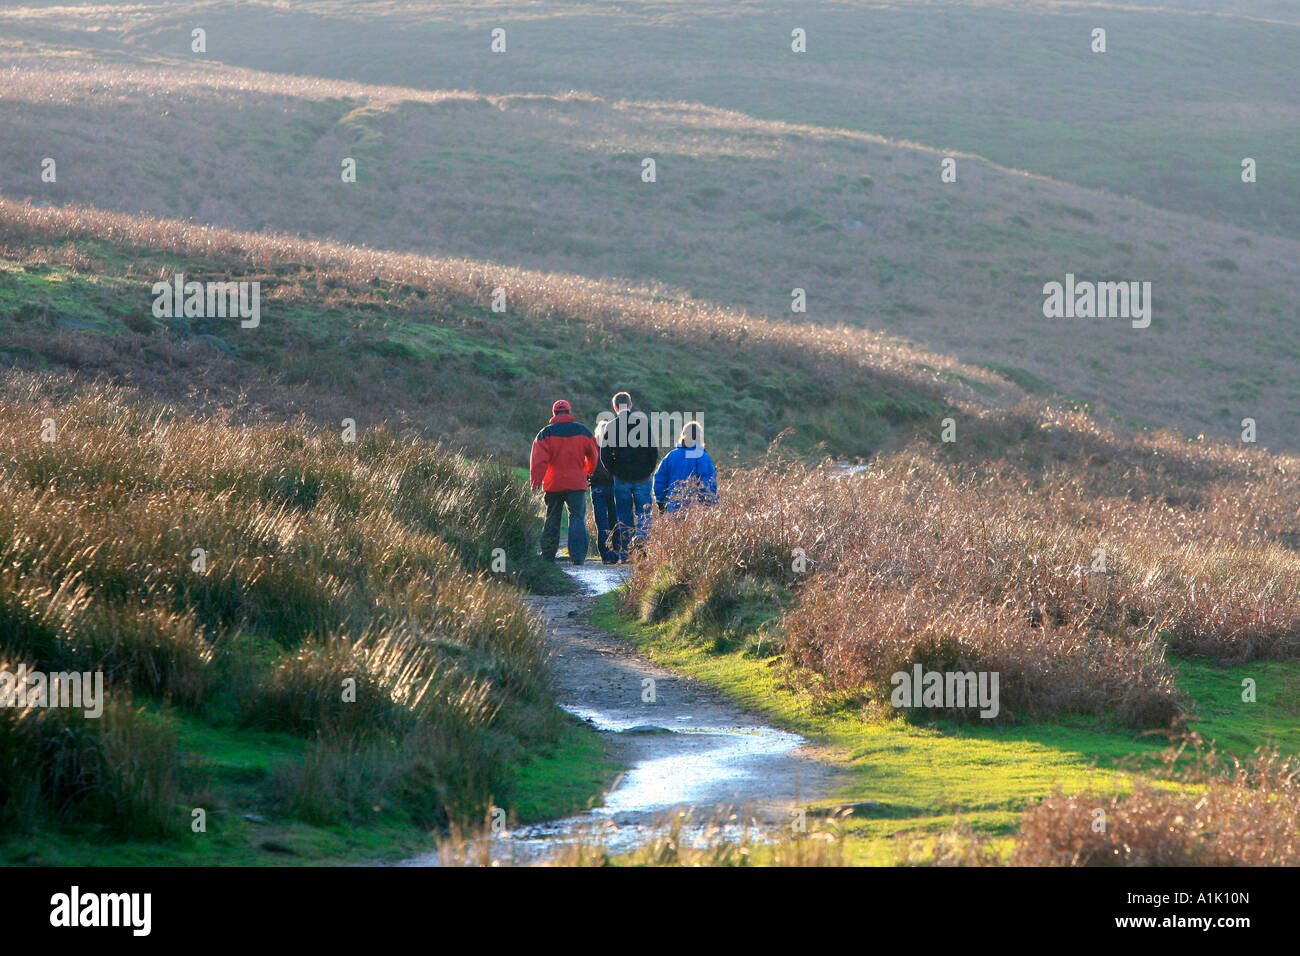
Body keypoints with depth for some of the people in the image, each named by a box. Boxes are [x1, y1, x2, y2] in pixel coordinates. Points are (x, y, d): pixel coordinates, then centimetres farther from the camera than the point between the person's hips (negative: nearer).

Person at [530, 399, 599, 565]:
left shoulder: (546, 433, -1)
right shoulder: (584, 431, 5)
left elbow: (538, 460, -9)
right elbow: (593, 457, 16)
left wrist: (536, 480, -8)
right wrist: (588, 472, 33)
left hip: (553, 484, 0)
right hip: (577, 483, 0)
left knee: (552, 519, 12)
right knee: (578, 518, -2)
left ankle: (547, 555, 17)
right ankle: (578, 556, -15)